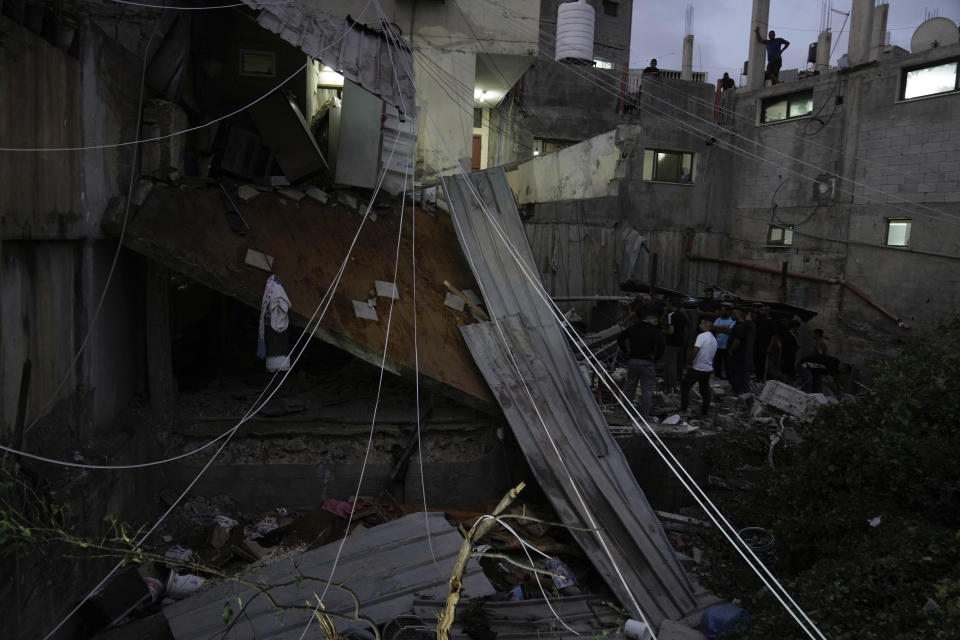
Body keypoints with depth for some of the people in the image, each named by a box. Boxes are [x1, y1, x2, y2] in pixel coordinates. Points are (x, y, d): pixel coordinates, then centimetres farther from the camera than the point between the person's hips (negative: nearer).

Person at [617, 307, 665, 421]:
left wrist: (626, 351, 10)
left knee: (629, 388, 15)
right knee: (646, 391, 4)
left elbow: (620, 338, 7)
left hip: (633, 361, 4)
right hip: (647, 363, -4)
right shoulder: (655, 331, -9)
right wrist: (655, 358, -1)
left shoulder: (633, 327, 5)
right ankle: (644, 416, 7)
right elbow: (661, 346, -17)